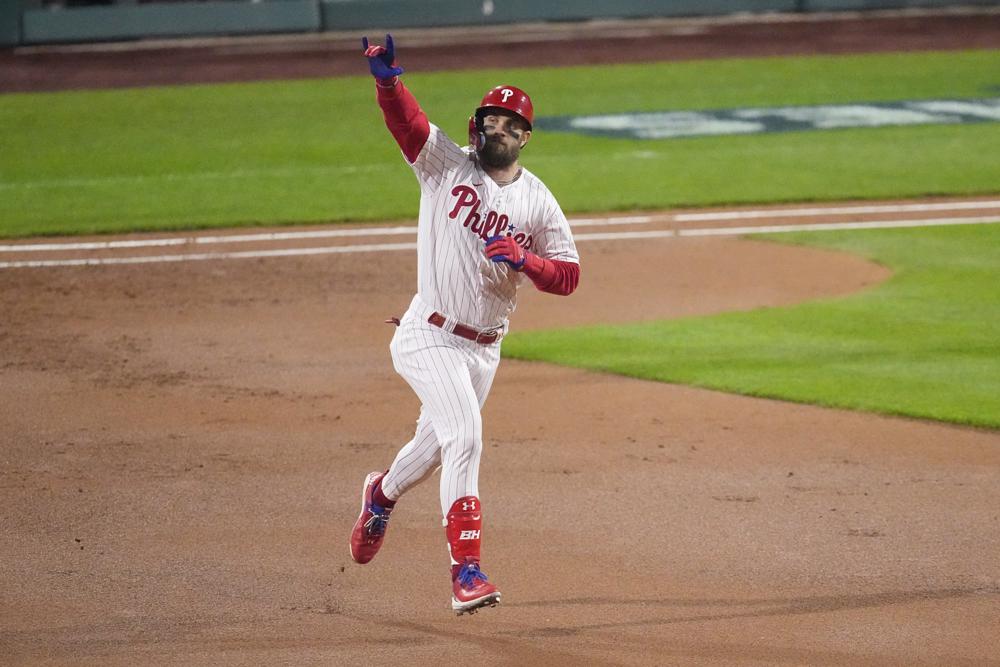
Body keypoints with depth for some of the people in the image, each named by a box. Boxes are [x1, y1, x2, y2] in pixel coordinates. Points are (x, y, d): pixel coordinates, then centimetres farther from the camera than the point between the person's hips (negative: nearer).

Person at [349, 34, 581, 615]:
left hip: (484, 348, 5)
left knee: (436, 444, 19)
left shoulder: (538, 203, 4)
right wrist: (387, 79, -41)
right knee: (464, 437, -20)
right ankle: (467, 574, -21)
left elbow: (569, 276, 2)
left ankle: (382, 494, 54)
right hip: (430, 339, -5)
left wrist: (524, 261, -17)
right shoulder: (446, 165, -4)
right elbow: (404, 118, -20)